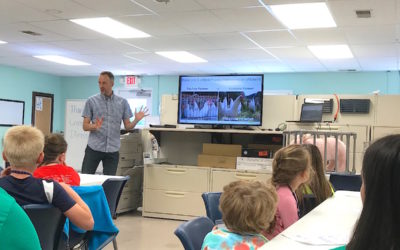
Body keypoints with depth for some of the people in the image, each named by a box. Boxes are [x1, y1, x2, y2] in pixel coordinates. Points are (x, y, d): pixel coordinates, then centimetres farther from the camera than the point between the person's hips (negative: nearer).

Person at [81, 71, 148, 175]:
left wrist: (136, 120, -16)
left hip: (113, 150, 1)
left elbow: (127, 126, 5)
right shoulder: (91, 101, 1)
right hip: (94, 148, -1)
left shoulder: (122, 102, 6)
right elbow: (85, 126, -1)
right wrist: (95, 126, -23)